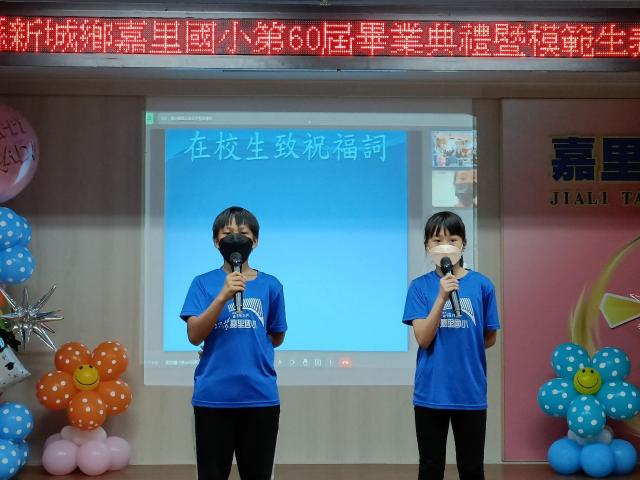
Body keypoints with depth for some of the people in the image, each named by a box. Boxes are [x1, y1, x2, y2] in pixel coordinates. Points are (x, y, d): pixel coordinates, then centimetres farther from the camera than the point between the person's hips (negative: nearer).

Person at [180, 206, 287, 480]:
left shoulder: (270, 285, 6)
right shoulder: (203, 283, 2)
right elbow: (194, 336, -10)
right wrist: (223, 296, -19)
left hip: (260, 396, 1)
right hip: (212, 396, -1)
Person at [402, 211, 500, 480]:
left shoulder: (481, 285, -2)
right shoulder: (420, 286, -2)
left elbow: (489, 339, 7)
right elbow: (423, 339, -12)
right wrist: (442, 296, -20)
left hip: (470, 393, 0)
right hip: (430, 393, 0)